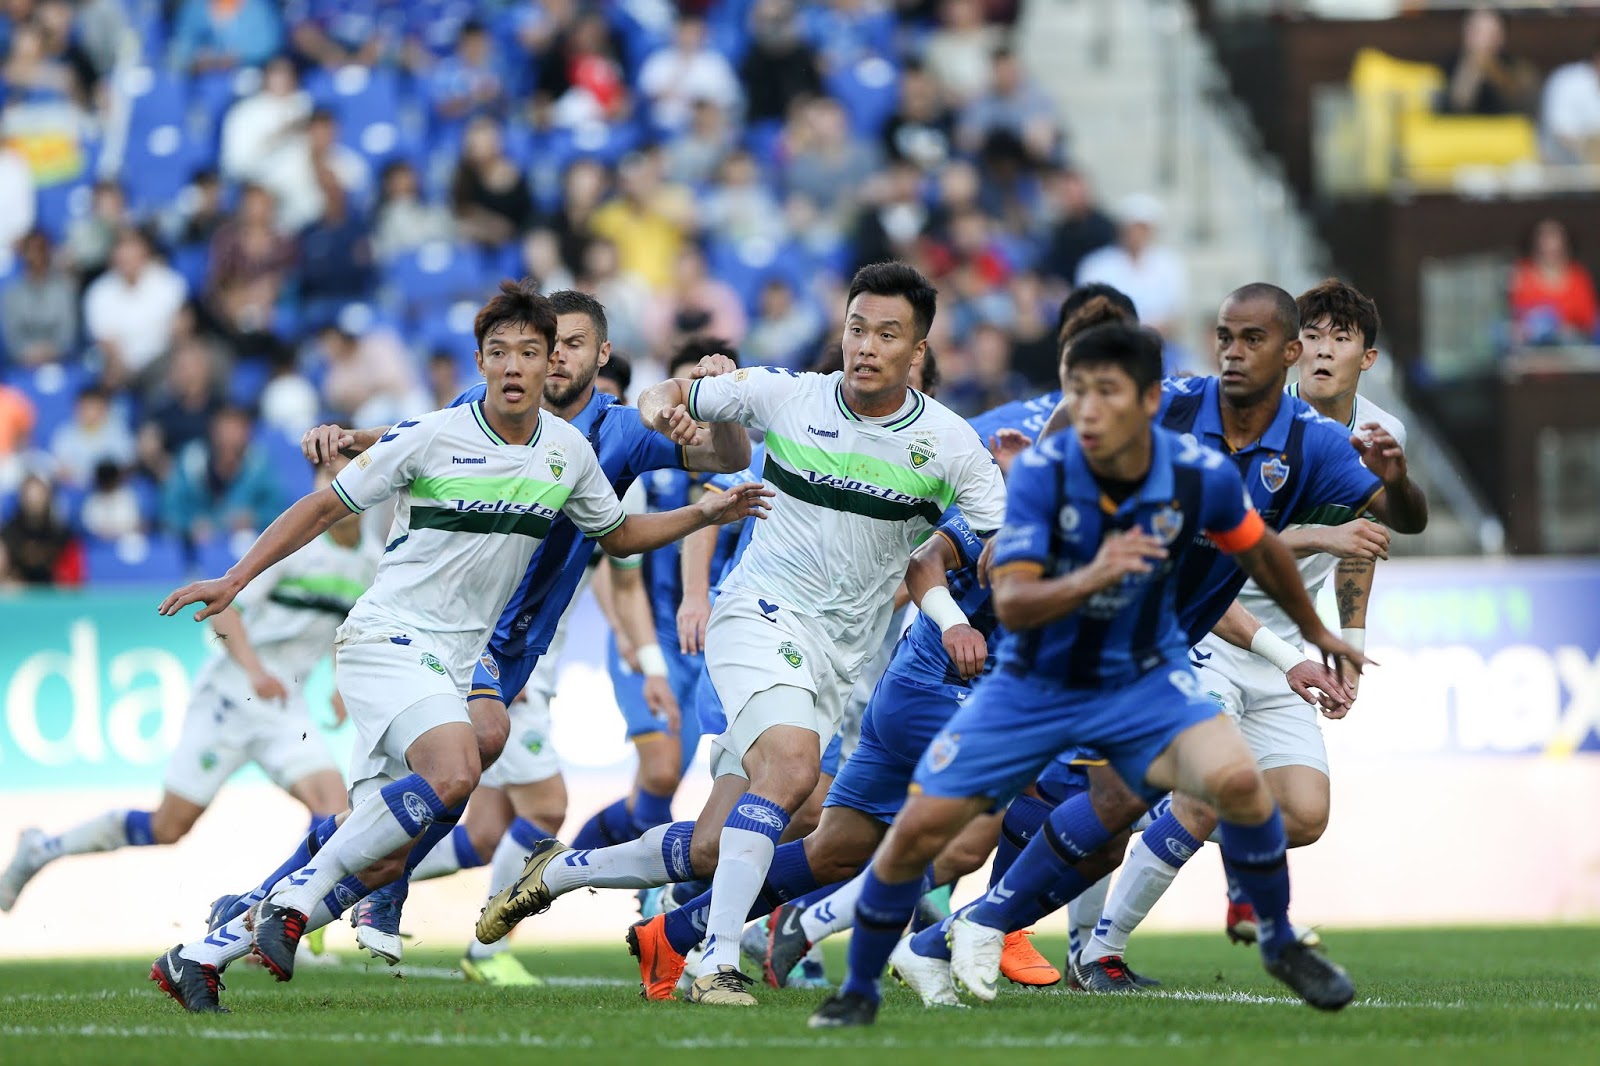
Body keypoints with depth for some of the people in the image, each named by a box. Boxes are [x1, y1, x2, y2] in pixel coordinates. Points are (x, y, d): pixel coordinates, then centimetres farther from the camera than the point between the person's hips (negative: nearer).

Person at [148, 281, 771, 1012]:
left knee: (384, 853, -1)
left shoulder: (569, 452, 5)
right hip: (387, 639, -6)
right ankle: (295, 898, -22)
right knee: (455, 773, -33)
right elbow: (325, 507, -2)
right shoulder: (429, 437, -11)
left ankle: (201, 956, 7)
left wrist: (703, 515, 7)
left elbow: (618, 535, 22)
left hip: (453, 663, 6)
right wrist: (234, 580, -6)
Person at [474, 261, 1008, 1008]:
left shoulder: (949, 444, -3)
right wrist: (663, 410, -14)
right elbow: (669, 396, 10)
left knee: (710, 851, 1)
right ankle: (718, 964, -32)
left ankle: (558, 872, 26)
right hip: (761, 613, -3)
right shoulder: (785, 395, -3)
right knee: (793, 761, -33)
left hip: (837, 660, 3)